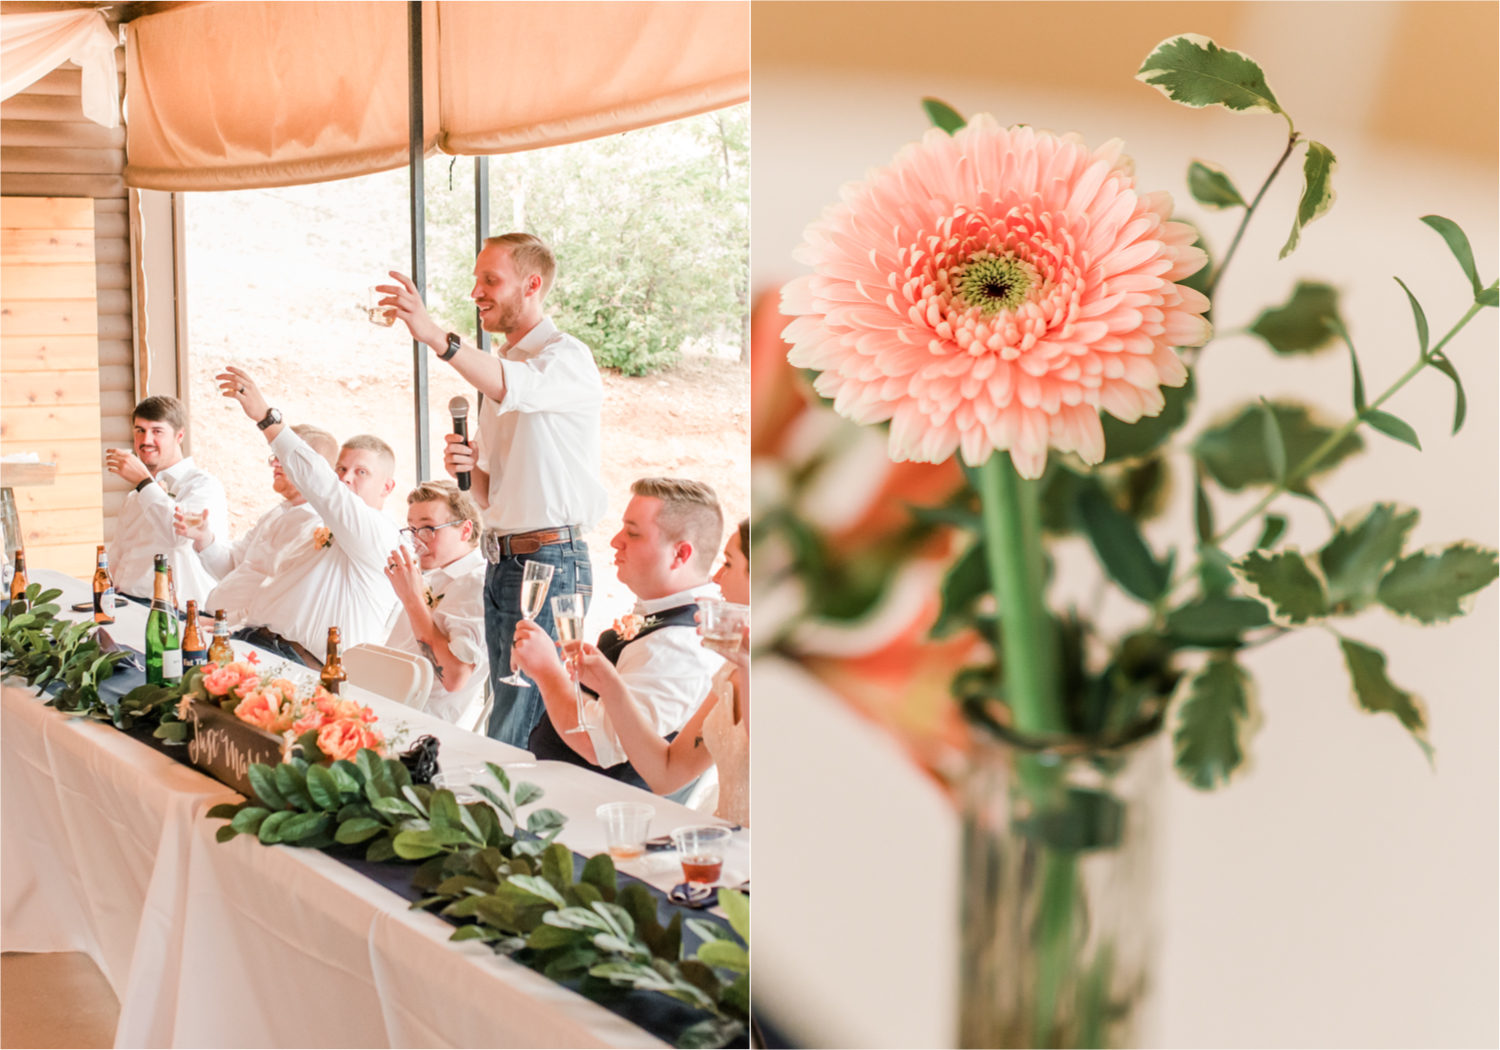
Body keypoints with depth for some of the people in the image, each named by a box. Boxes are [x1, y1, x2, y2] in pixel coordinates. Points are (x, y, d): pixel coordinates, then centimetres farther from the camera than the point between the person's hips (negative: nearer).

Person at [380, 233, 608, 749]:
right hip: (502, 564, 9)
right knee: (508, 717, 11)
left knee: (513, 737, -10)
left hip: (550, 563, -9)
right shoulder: (500, 366, 20)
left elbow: (514, 388, -34)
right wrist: (467, 467, 1)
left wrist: (435, 335, -46)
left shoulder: (567, 357, -8)